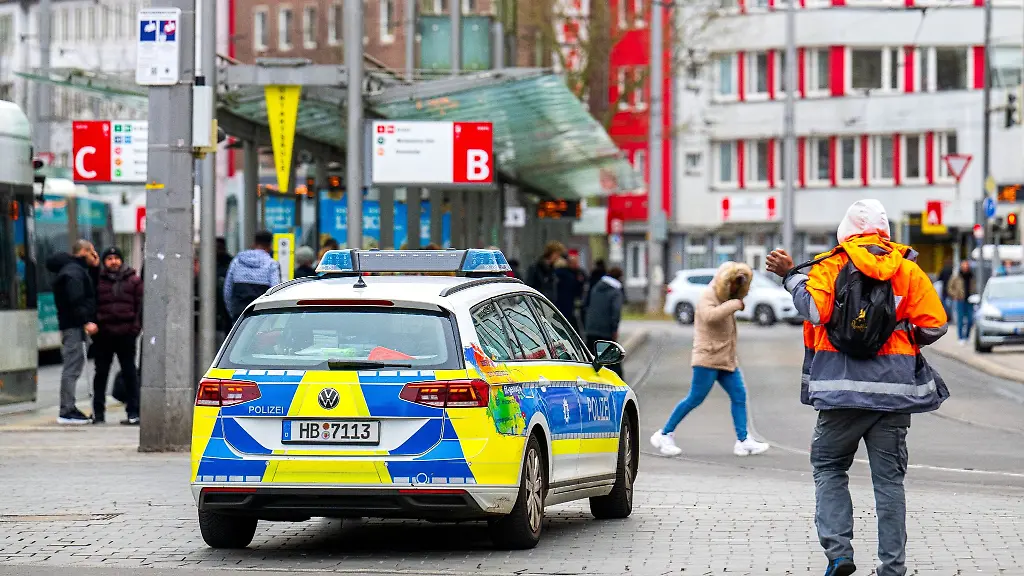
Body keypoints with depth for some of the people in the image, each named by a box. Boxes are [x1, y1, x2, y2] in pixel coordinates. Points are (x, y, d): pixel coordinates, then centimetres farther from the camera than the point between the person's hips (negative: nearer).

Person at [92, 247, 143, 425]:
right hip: (104, 334, 1)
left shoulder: (133, 280, 8)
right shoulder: (98, 281, 8)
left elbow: (140, 305, 5)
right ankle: (98, 412, 13)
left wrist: (136, 327, -4)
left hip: (125, 334, -1)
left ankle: (133, 412, 5)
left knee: (129, 372, 2)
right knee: (101, 372, 6)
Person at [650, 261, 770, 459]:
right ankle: (664, 434, 2)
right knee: (695, 398, -7)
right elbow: (710, 315, -30)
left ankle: (743, 440, -1)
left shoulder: (725, 299, 20)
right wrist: (735, 304, -25)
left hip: (726, 359, 9)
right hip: (708, 356, -9)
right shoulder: (708, 296, -9)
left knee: (739, 396, 0)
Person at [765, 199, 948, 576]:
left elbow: (814, 310, -17)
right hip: (893, 389, 1)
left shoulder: (830, 265, 0)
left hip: (841, 388, -1)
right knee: (889, 478, 7)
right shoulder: (908, 269, 5)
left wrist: (790, 276, -3)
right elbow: (934, 326, -1)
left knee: (829, 467, 13)